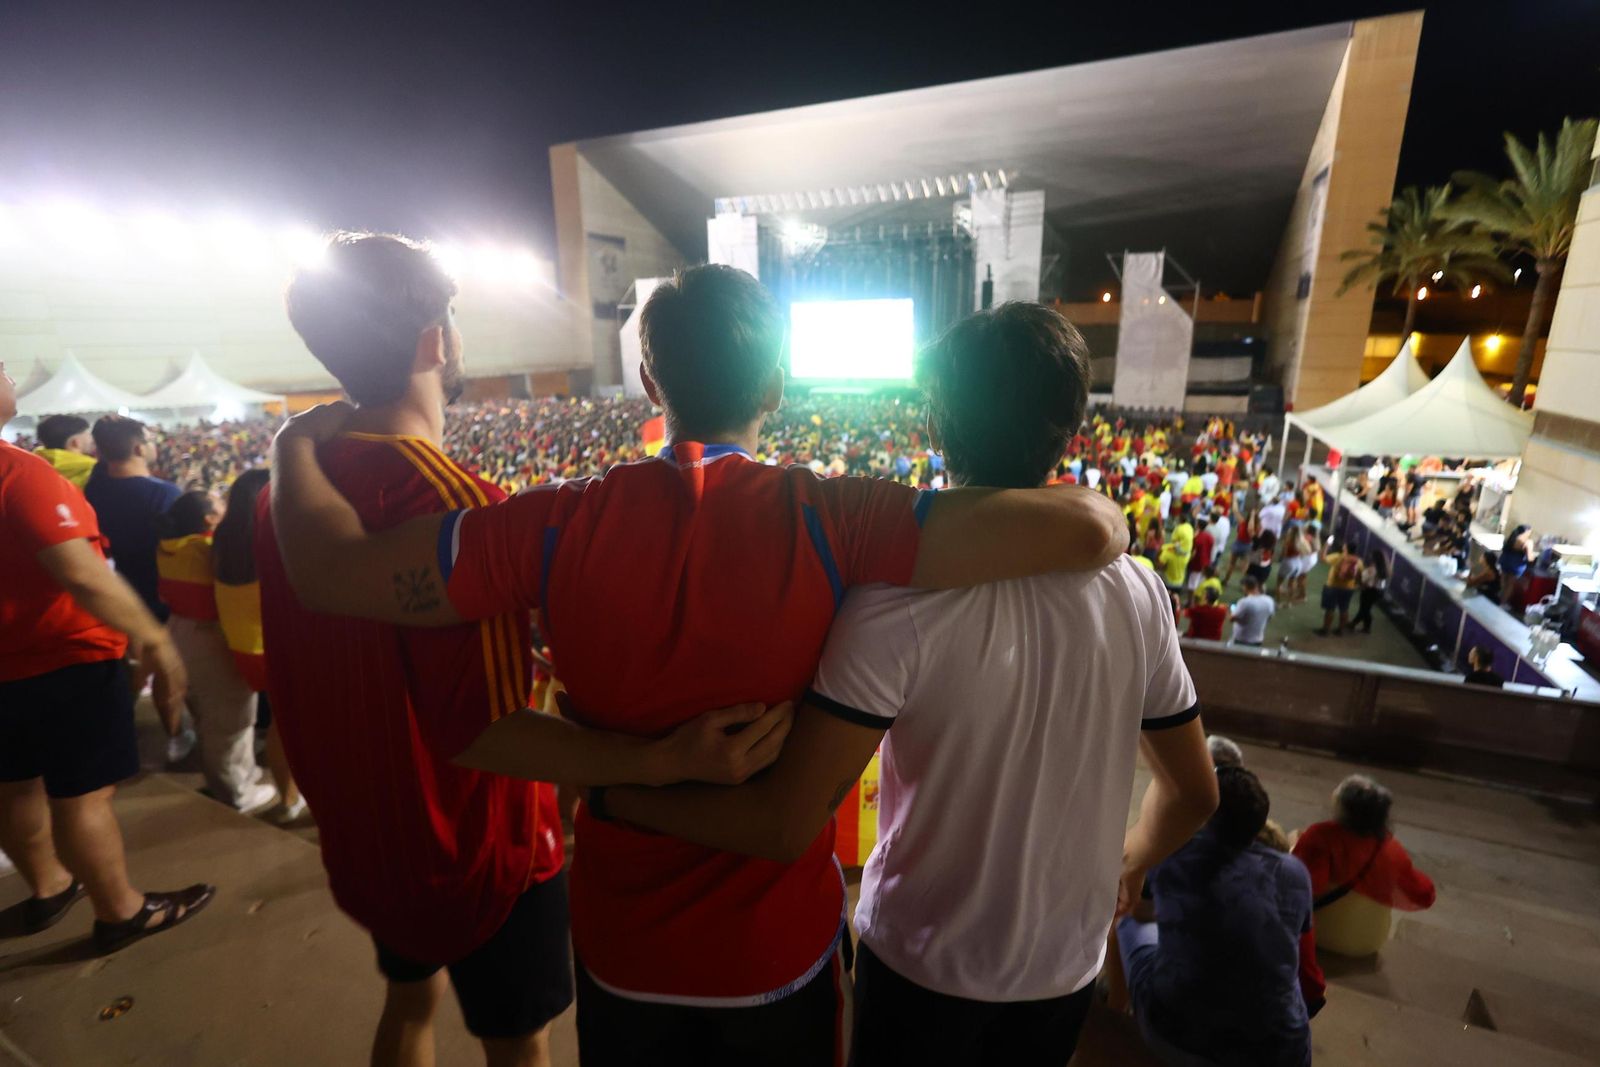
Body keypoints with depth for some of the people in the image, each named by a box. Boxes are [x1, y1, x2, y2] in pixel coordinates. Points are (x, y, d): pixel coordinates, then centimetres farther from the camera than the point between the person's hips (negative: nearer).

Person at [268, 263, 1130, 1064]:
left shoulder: (563, 526, -20)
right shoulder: (825, 521, -25)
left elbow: (329, 572, -12)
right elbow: (1093, 531, -26)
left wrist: (295, 443, 8)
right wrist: (1072, 495, -2)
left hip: (621, 944, 2)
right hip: (781, 948, -1)